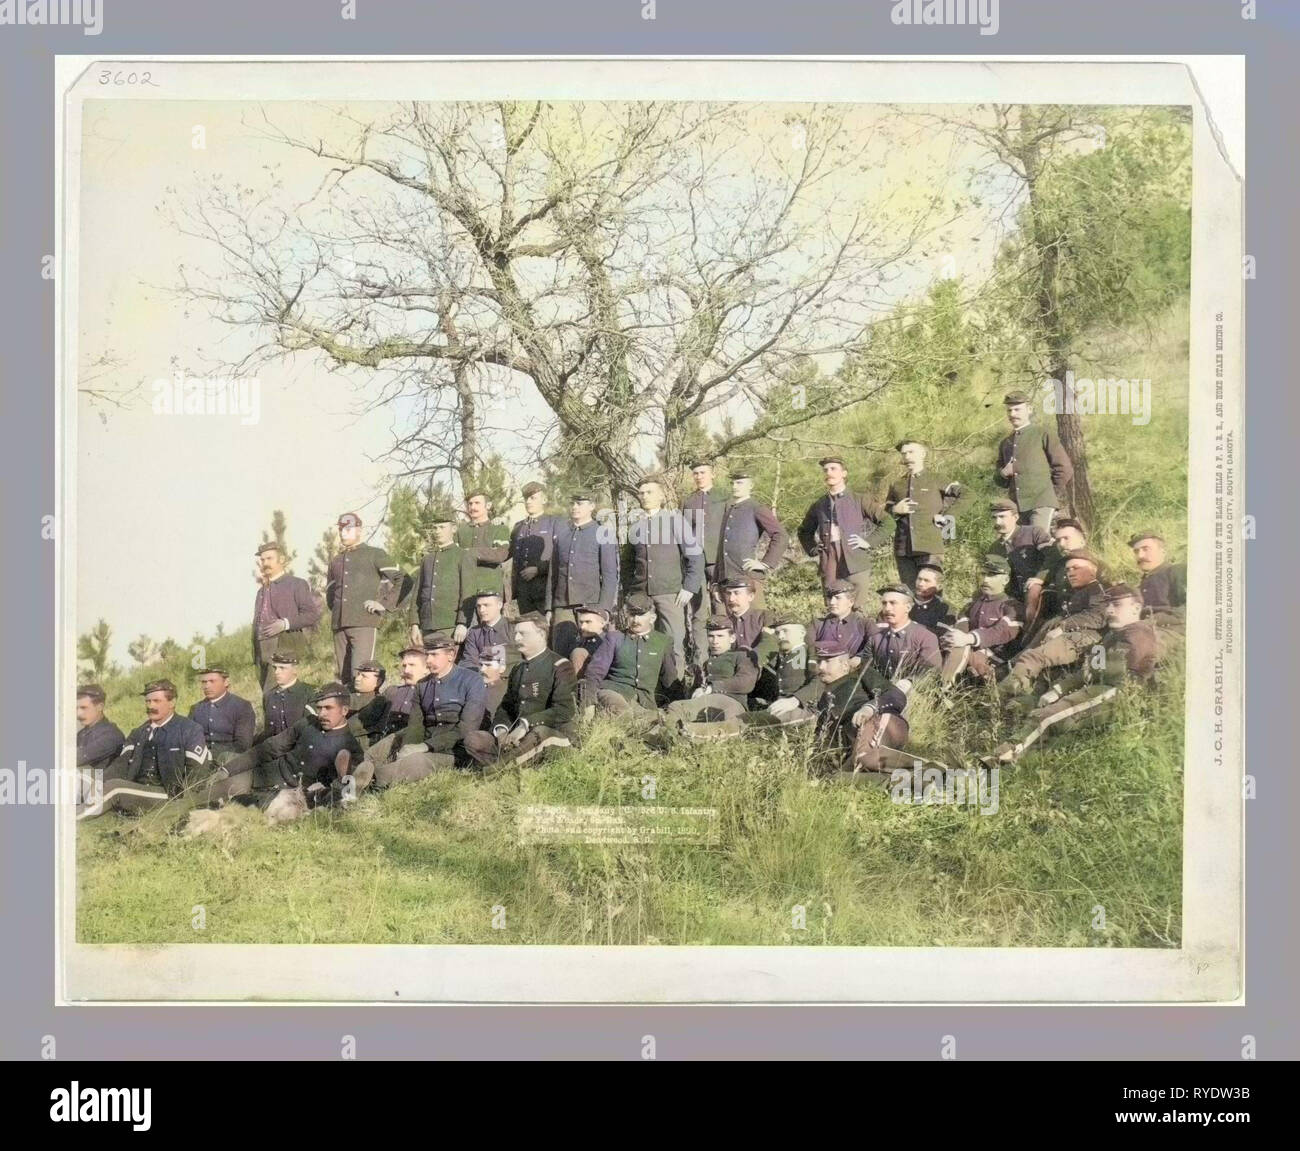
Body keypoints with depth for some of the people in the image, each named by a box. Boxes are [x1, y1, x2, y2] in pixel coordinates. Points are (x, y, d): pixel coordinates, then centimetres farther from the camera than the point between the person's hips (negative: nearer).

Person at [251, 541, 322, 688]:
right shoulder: (261, 590, 25)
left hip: (285, 648, -7)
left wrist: (286, 623, -16)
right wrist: (255, 654, 15)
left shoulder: (297, 584, 3)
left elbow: (313, 614, -5)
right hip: (261, 652, 7)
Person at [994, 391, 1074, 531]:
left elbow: (1065, 469, 1)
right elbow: (999, 481, 26)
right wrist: (1003, 473, 3)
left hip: (1042, 504, -6)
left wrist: (1055, 497, 0)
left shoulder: (1044, 435, 4)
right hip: (1017, 508, 6)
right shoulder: (1005, 444, 20)